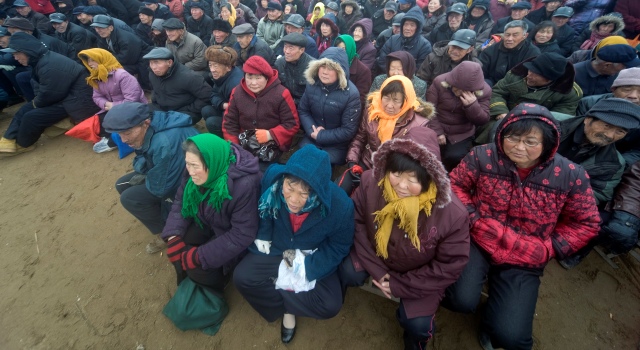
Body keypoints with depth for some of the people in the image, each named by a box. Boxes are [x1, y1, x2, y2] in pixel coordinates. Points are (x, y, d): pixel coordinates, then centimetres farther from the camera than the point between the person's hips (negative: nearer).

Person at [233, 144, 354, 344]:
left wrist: (309, 265, -21)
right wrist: (263, 234, -13)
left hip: (314, 258, -1)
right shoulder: (272, 176, -28)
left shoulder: (341, 206, -34)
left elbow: (339, 245, -14)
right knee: (242, 277, -15)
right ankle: (287, 309, 8)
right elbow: (262, 209, -3)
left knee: (331, 306, -16)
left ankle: (276, 288, 6)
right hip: (276, 249, 2)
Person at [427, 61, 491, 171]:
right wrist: (437, 132, -17)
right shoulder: (439, 82, -14)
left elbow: (482, 121, -11)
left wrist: (473, 105, -31)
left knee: (455, 157, -22)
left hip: (463, 135, 0)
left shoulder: (484, 91, -12)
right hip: (438, 130, 0)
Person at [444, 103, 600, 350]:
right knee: (462, 300, -24)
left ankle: (493, 316, 28)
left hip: (525, 259, 1)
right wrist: (473, 219, -13)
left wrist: (548, 249, -7)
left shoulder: (571, 176, -9)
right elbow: (454, 184, 0)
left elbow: (586, 224, 4)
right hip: (478, 240, 0)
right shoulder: (482, 156, -12)